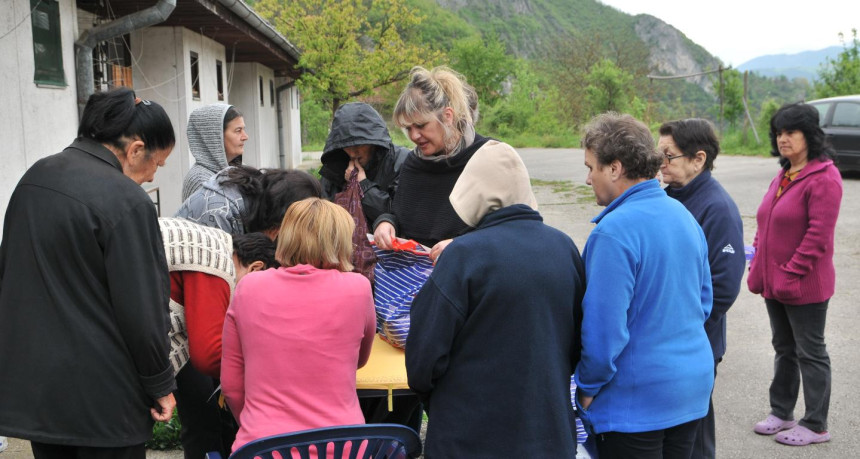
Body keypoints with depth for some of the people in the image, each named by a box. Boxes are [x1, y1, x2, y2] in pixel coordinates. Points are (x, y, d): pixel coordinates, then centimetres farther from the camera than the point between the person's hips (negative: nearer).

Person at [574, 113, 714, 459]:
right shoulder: (683, 215, 6)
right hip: (693, 385, 8)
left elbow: (604, 326, -23)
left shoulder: (614, 232, -21)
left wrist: (587, 387, -9)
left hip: (636, 399, -8)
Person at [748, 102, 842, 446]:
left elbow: (819, 234, -22)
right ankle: (781, 412, 33)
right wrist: (760, 266, 8)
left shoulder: (823, 178, -16)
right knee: (784, 348, 19)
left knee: (810, 353, 4)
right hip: (774, 282, 8)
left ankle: (816, 426, 17)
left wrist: (792, 273, -22)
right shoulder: (783, 176, 12)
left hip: (804, 286, -8)